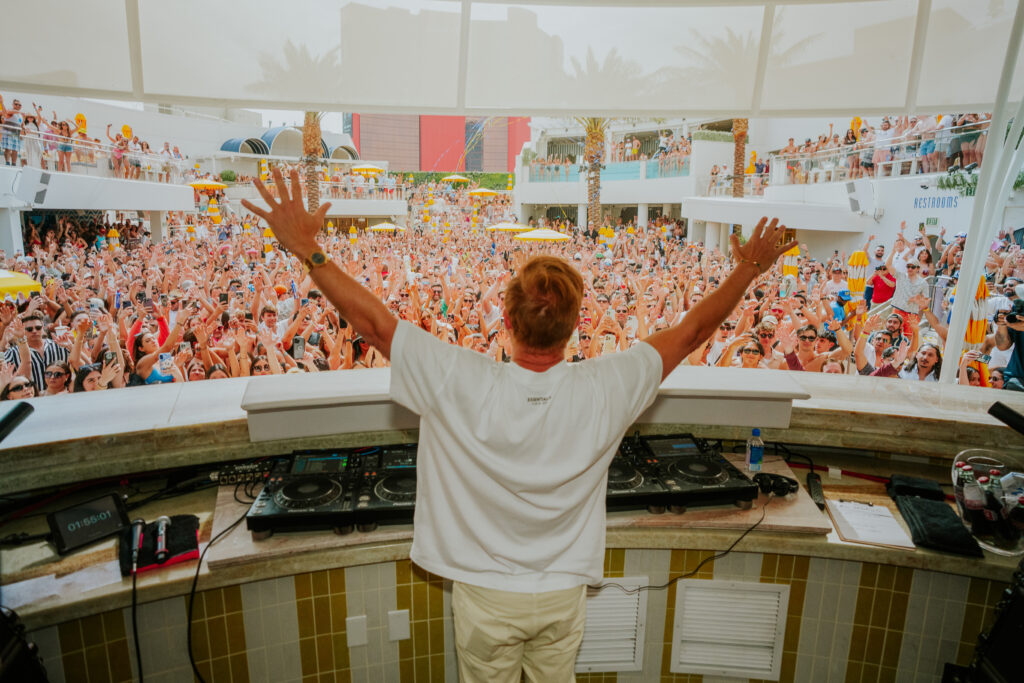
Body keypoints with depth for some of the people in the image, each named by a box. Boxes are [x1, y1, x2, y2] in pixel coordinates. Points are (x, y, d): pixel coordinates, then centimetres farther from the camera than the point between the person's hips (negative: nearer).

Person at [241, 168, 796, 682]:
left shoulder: (463, 386, -31)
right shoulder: (603, 389, -24)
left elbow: (373, 322, -23)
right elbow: (690, 332, -10)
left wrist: (308, 251, -12)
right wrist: (747, 271, 4)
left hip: (486, 597, -1)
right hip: (563, 594, 2)